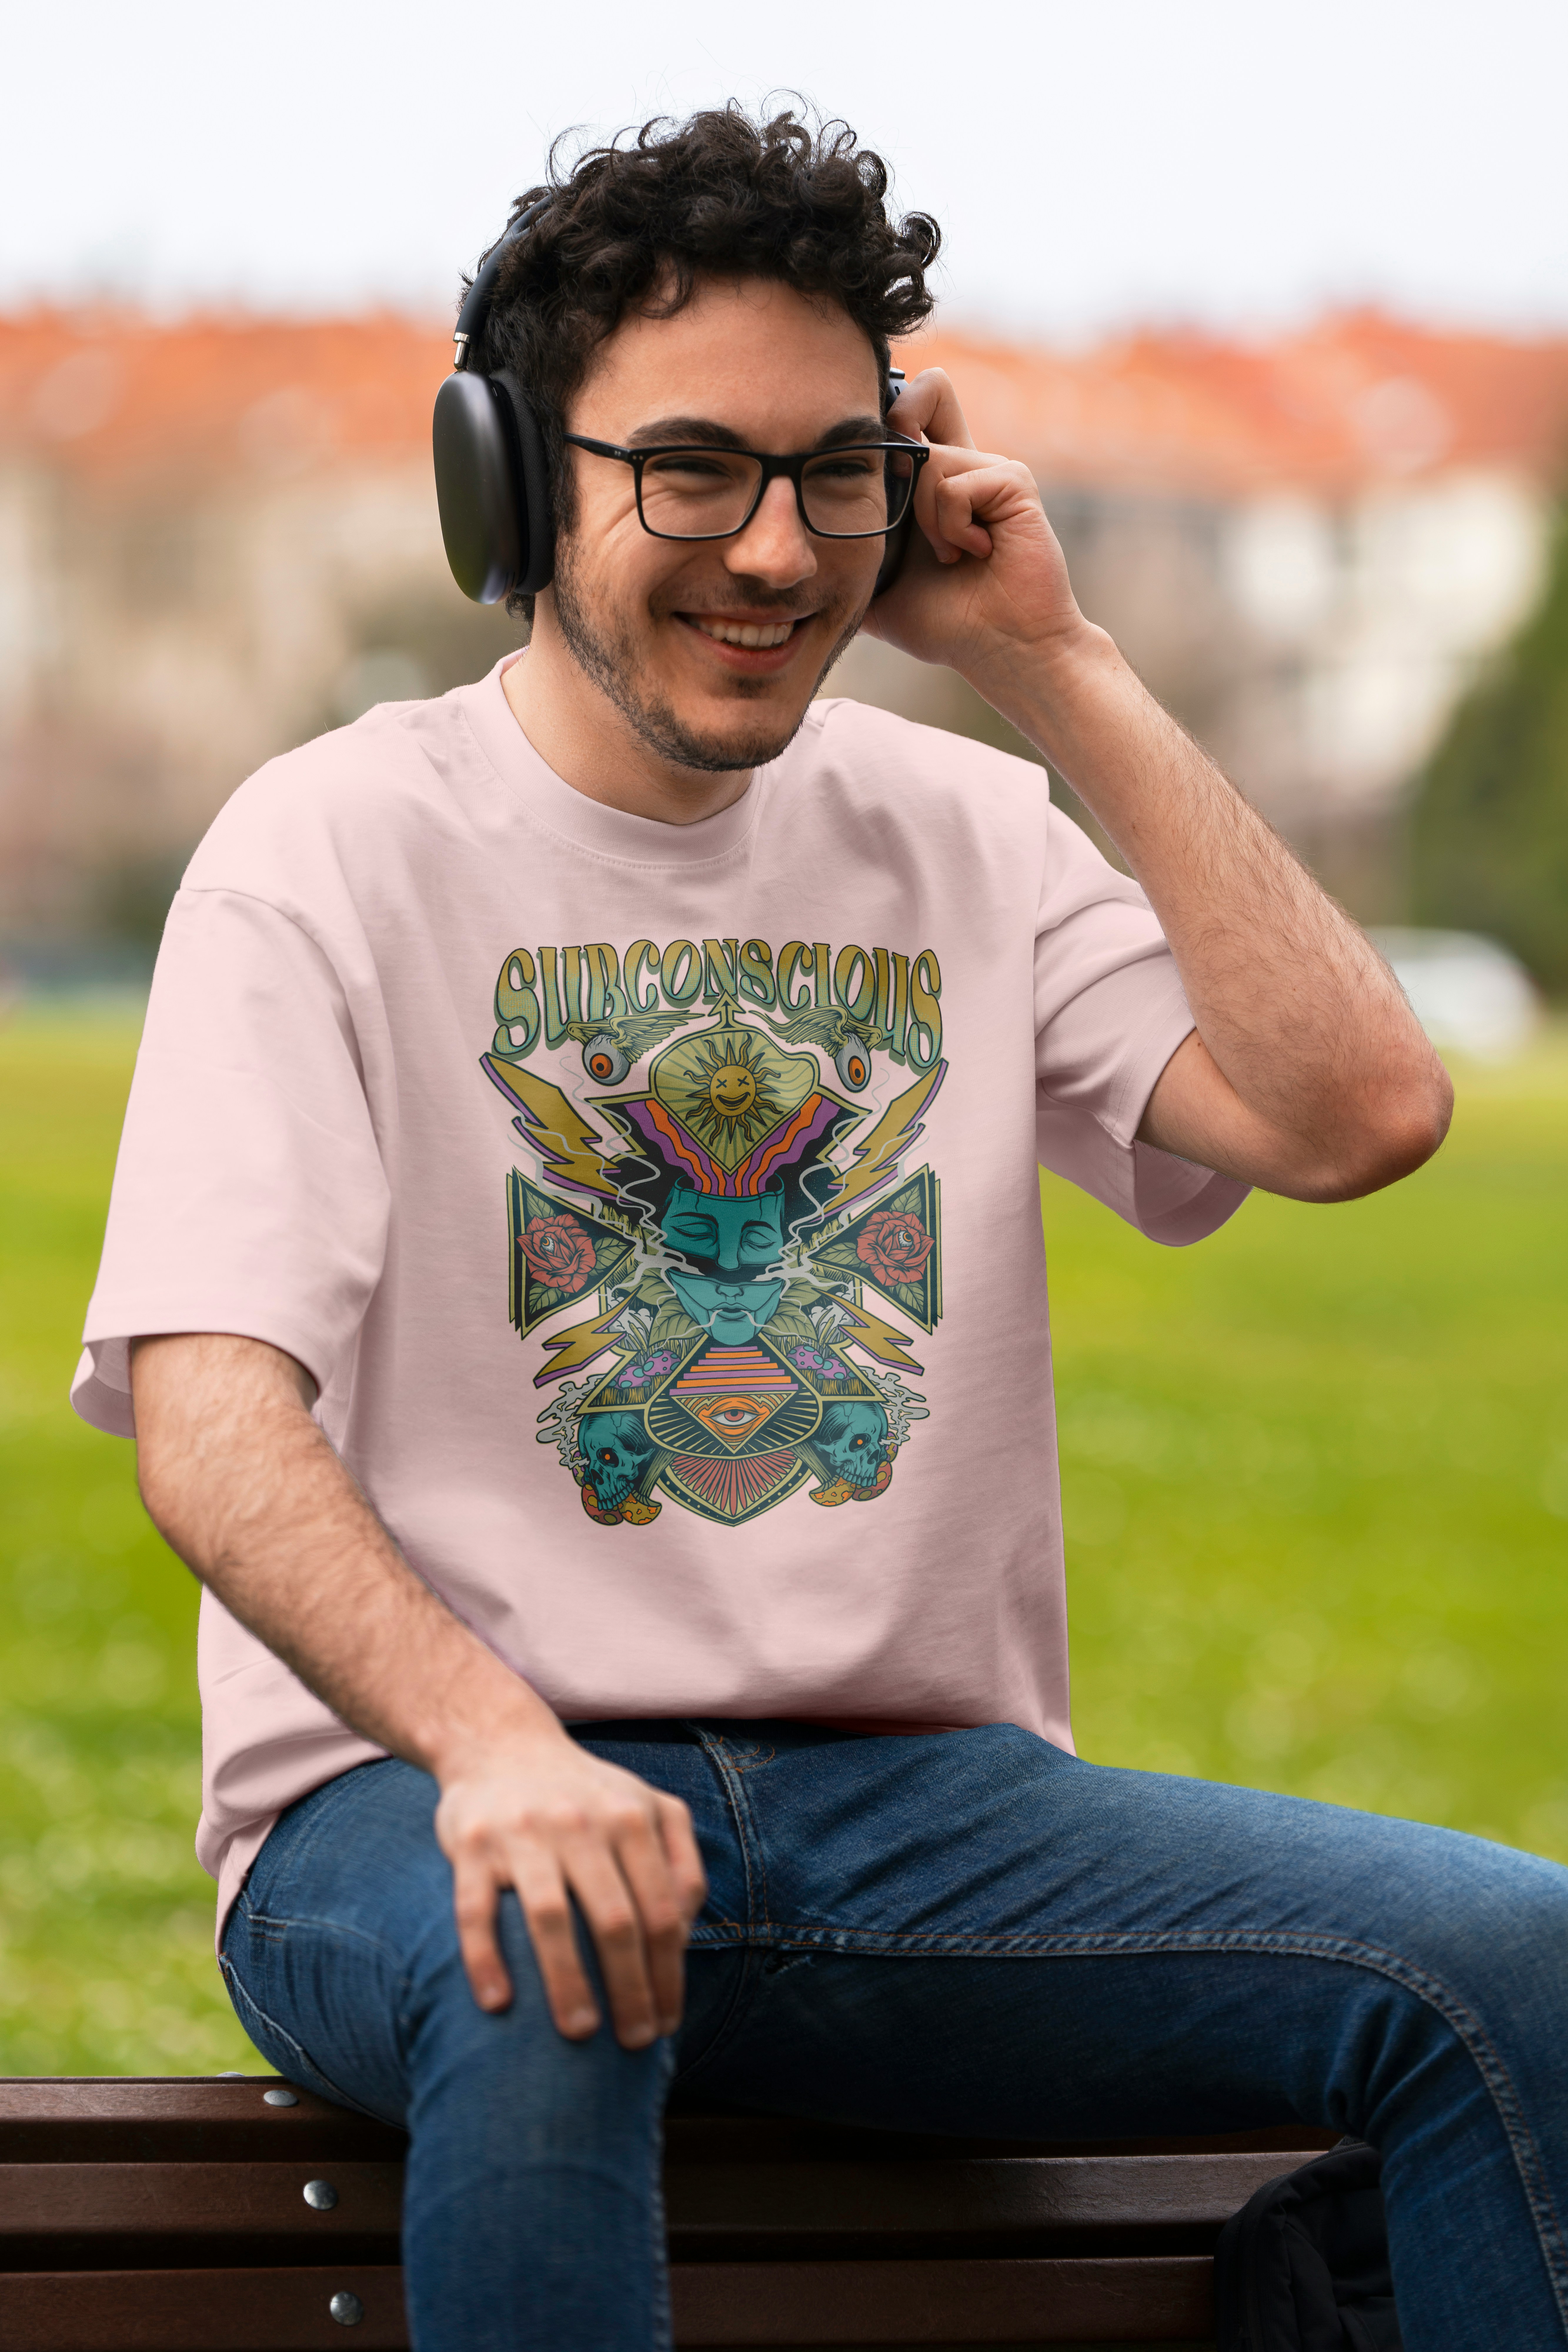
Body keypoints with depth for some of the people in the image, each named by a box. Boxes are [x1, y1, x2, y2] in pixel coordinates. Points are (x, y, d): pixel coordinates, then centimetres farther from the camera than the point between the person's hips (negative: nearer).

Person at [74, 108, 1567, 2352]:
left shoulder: (962, 839, 14)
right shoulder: (339, 849, 0)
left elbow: (1361, 1112, -1)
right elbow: (208, 1419, -12)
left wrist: (1057, 667, 0)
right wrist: (492, 1738, -33)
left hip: (916, 1799, 4)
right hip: (416, 1791, -4)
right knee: (538, 1970, -41)